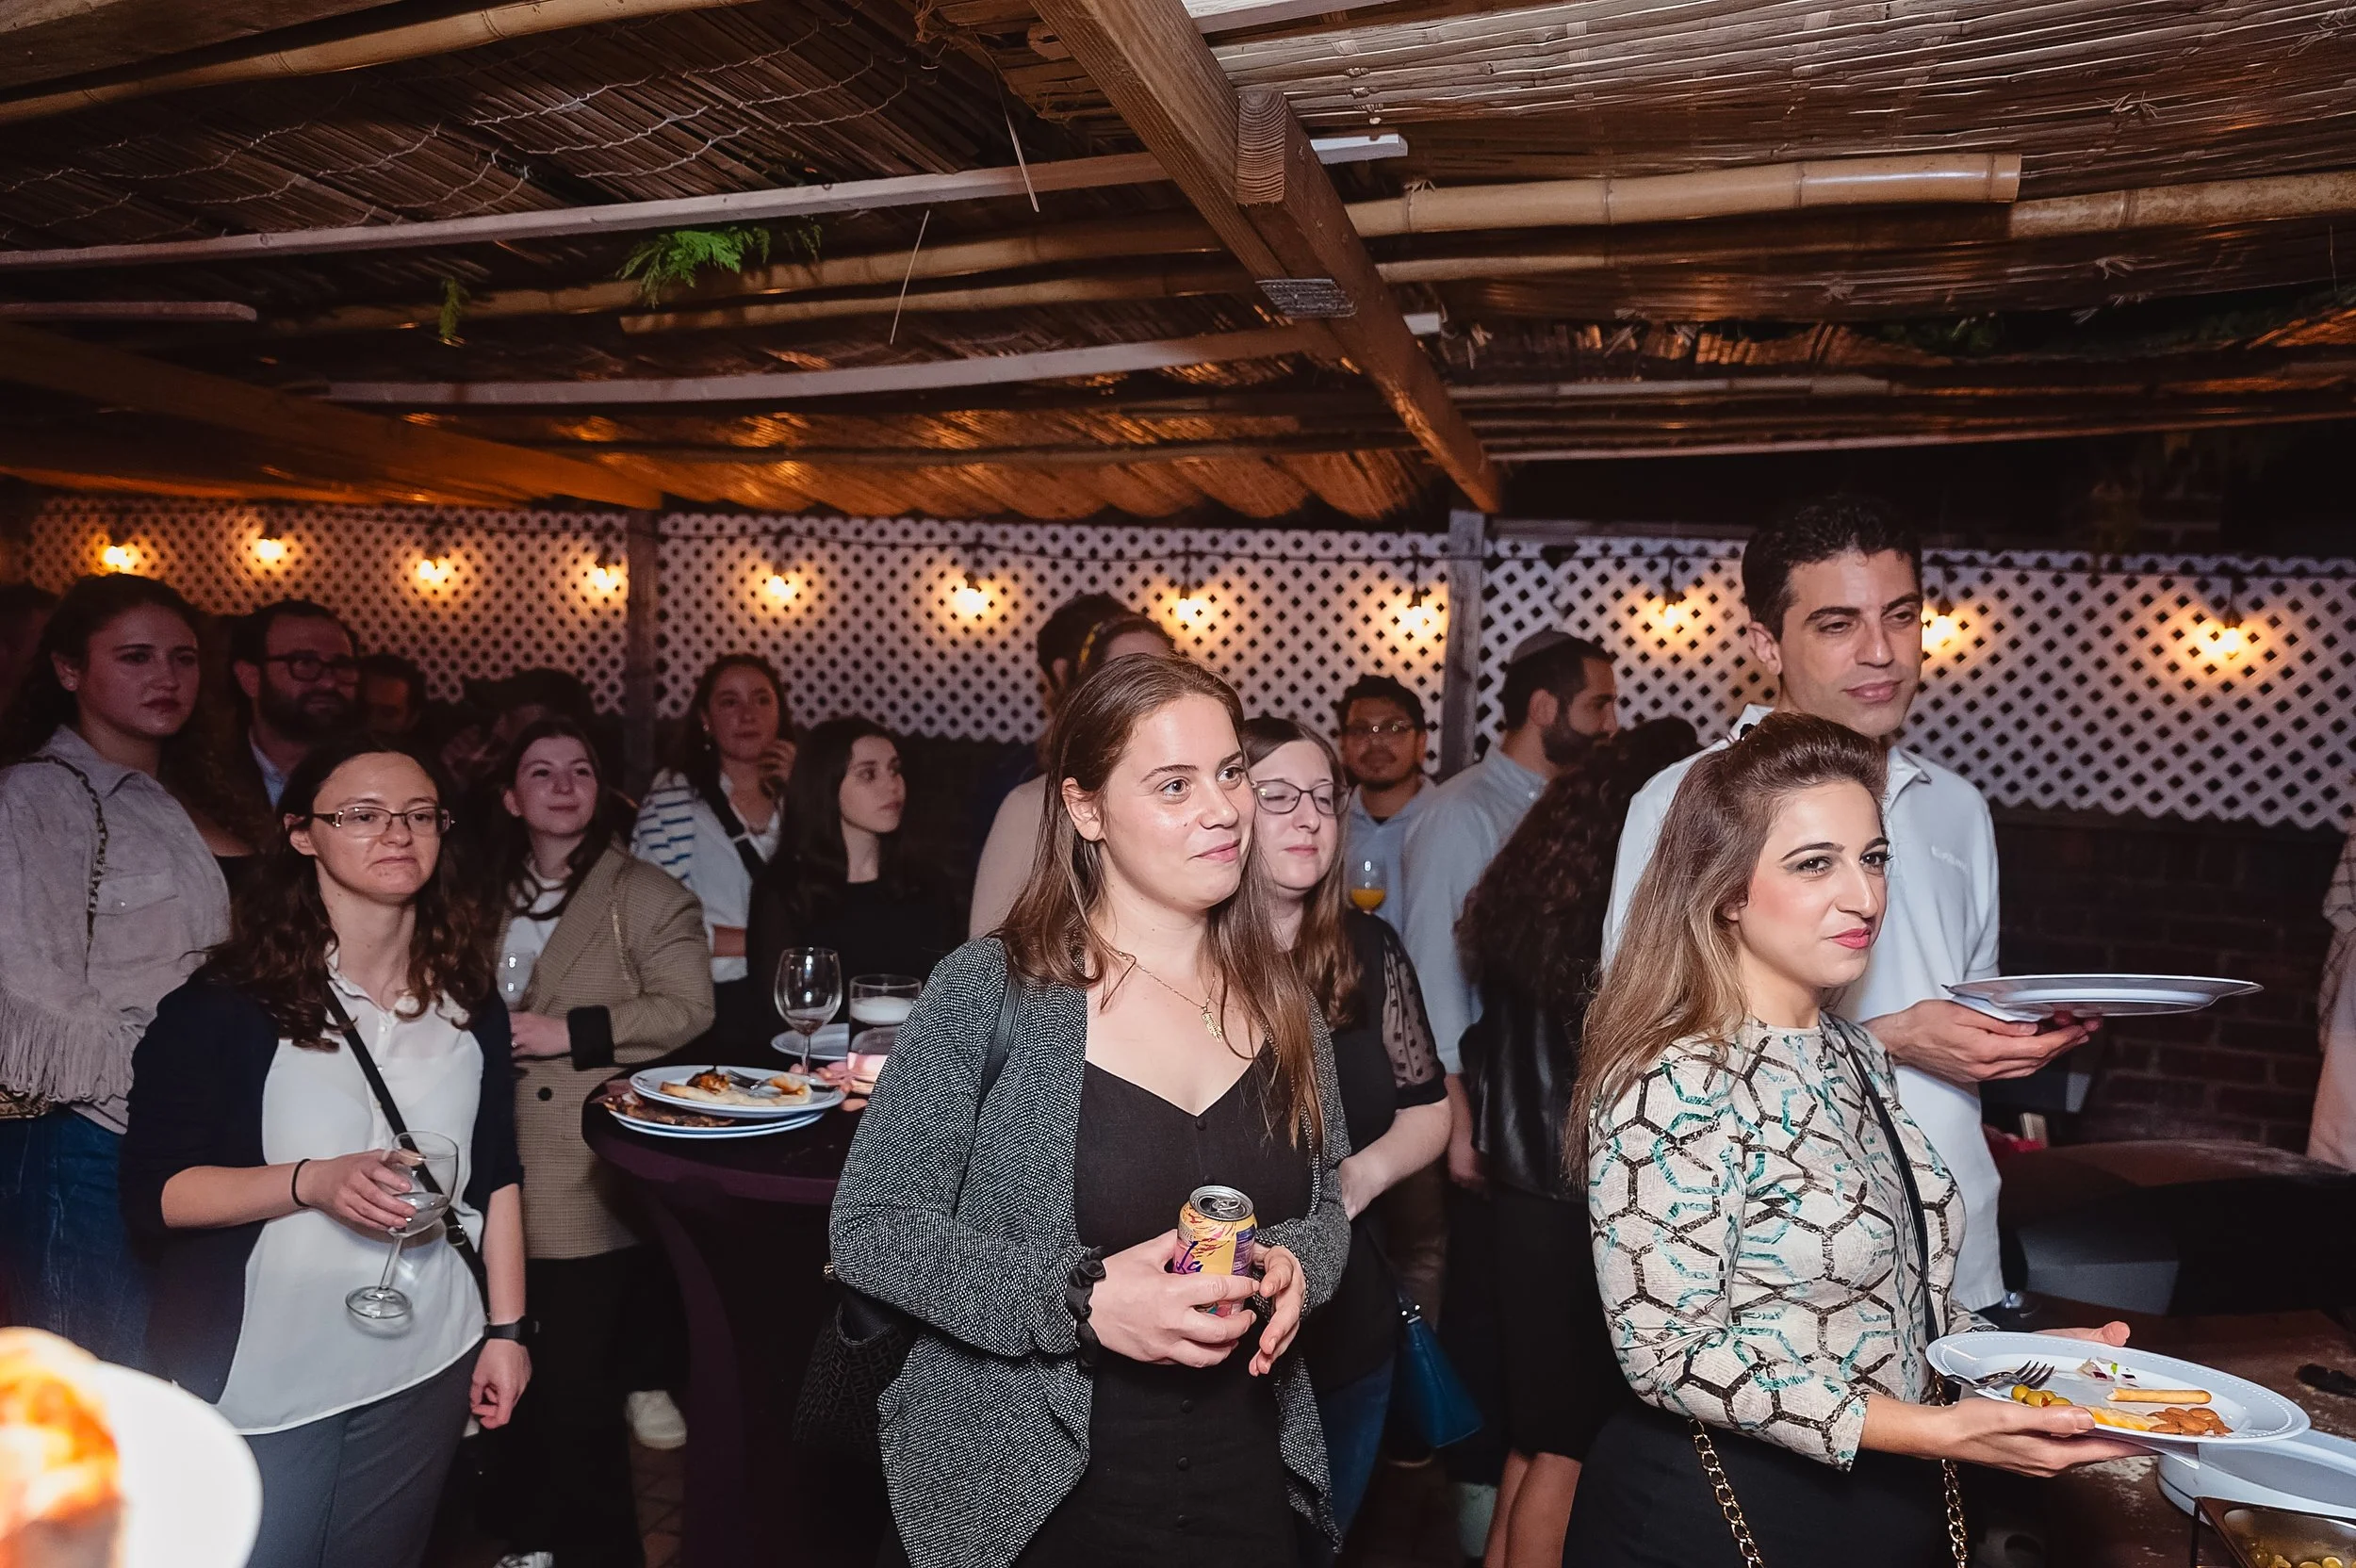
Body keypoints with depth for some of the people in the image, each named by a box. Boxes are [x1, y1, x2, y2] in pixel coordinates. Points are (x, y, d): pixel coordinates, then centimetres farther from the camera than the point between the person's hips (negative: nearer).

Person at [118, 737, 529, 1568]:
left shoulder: (469, 1000, 2)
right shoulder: (226, 1003, -10)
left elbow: (496, 1177, 6)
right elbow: (151, 1191, -12)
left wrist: (506, 1328, 5)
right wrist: (312, 1181, -27)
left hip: (426, 1368, 4)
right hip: (259, 1377, -3)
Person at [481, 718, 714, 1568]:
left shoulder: (650, 898, -3)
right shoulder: (488, 897, 16)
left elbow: (687, 1010, -13)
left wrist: (570, 1032, -16)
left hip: (591, 1194, -6)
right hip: (501, 1187, 6)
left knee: (577, 1384, -2)